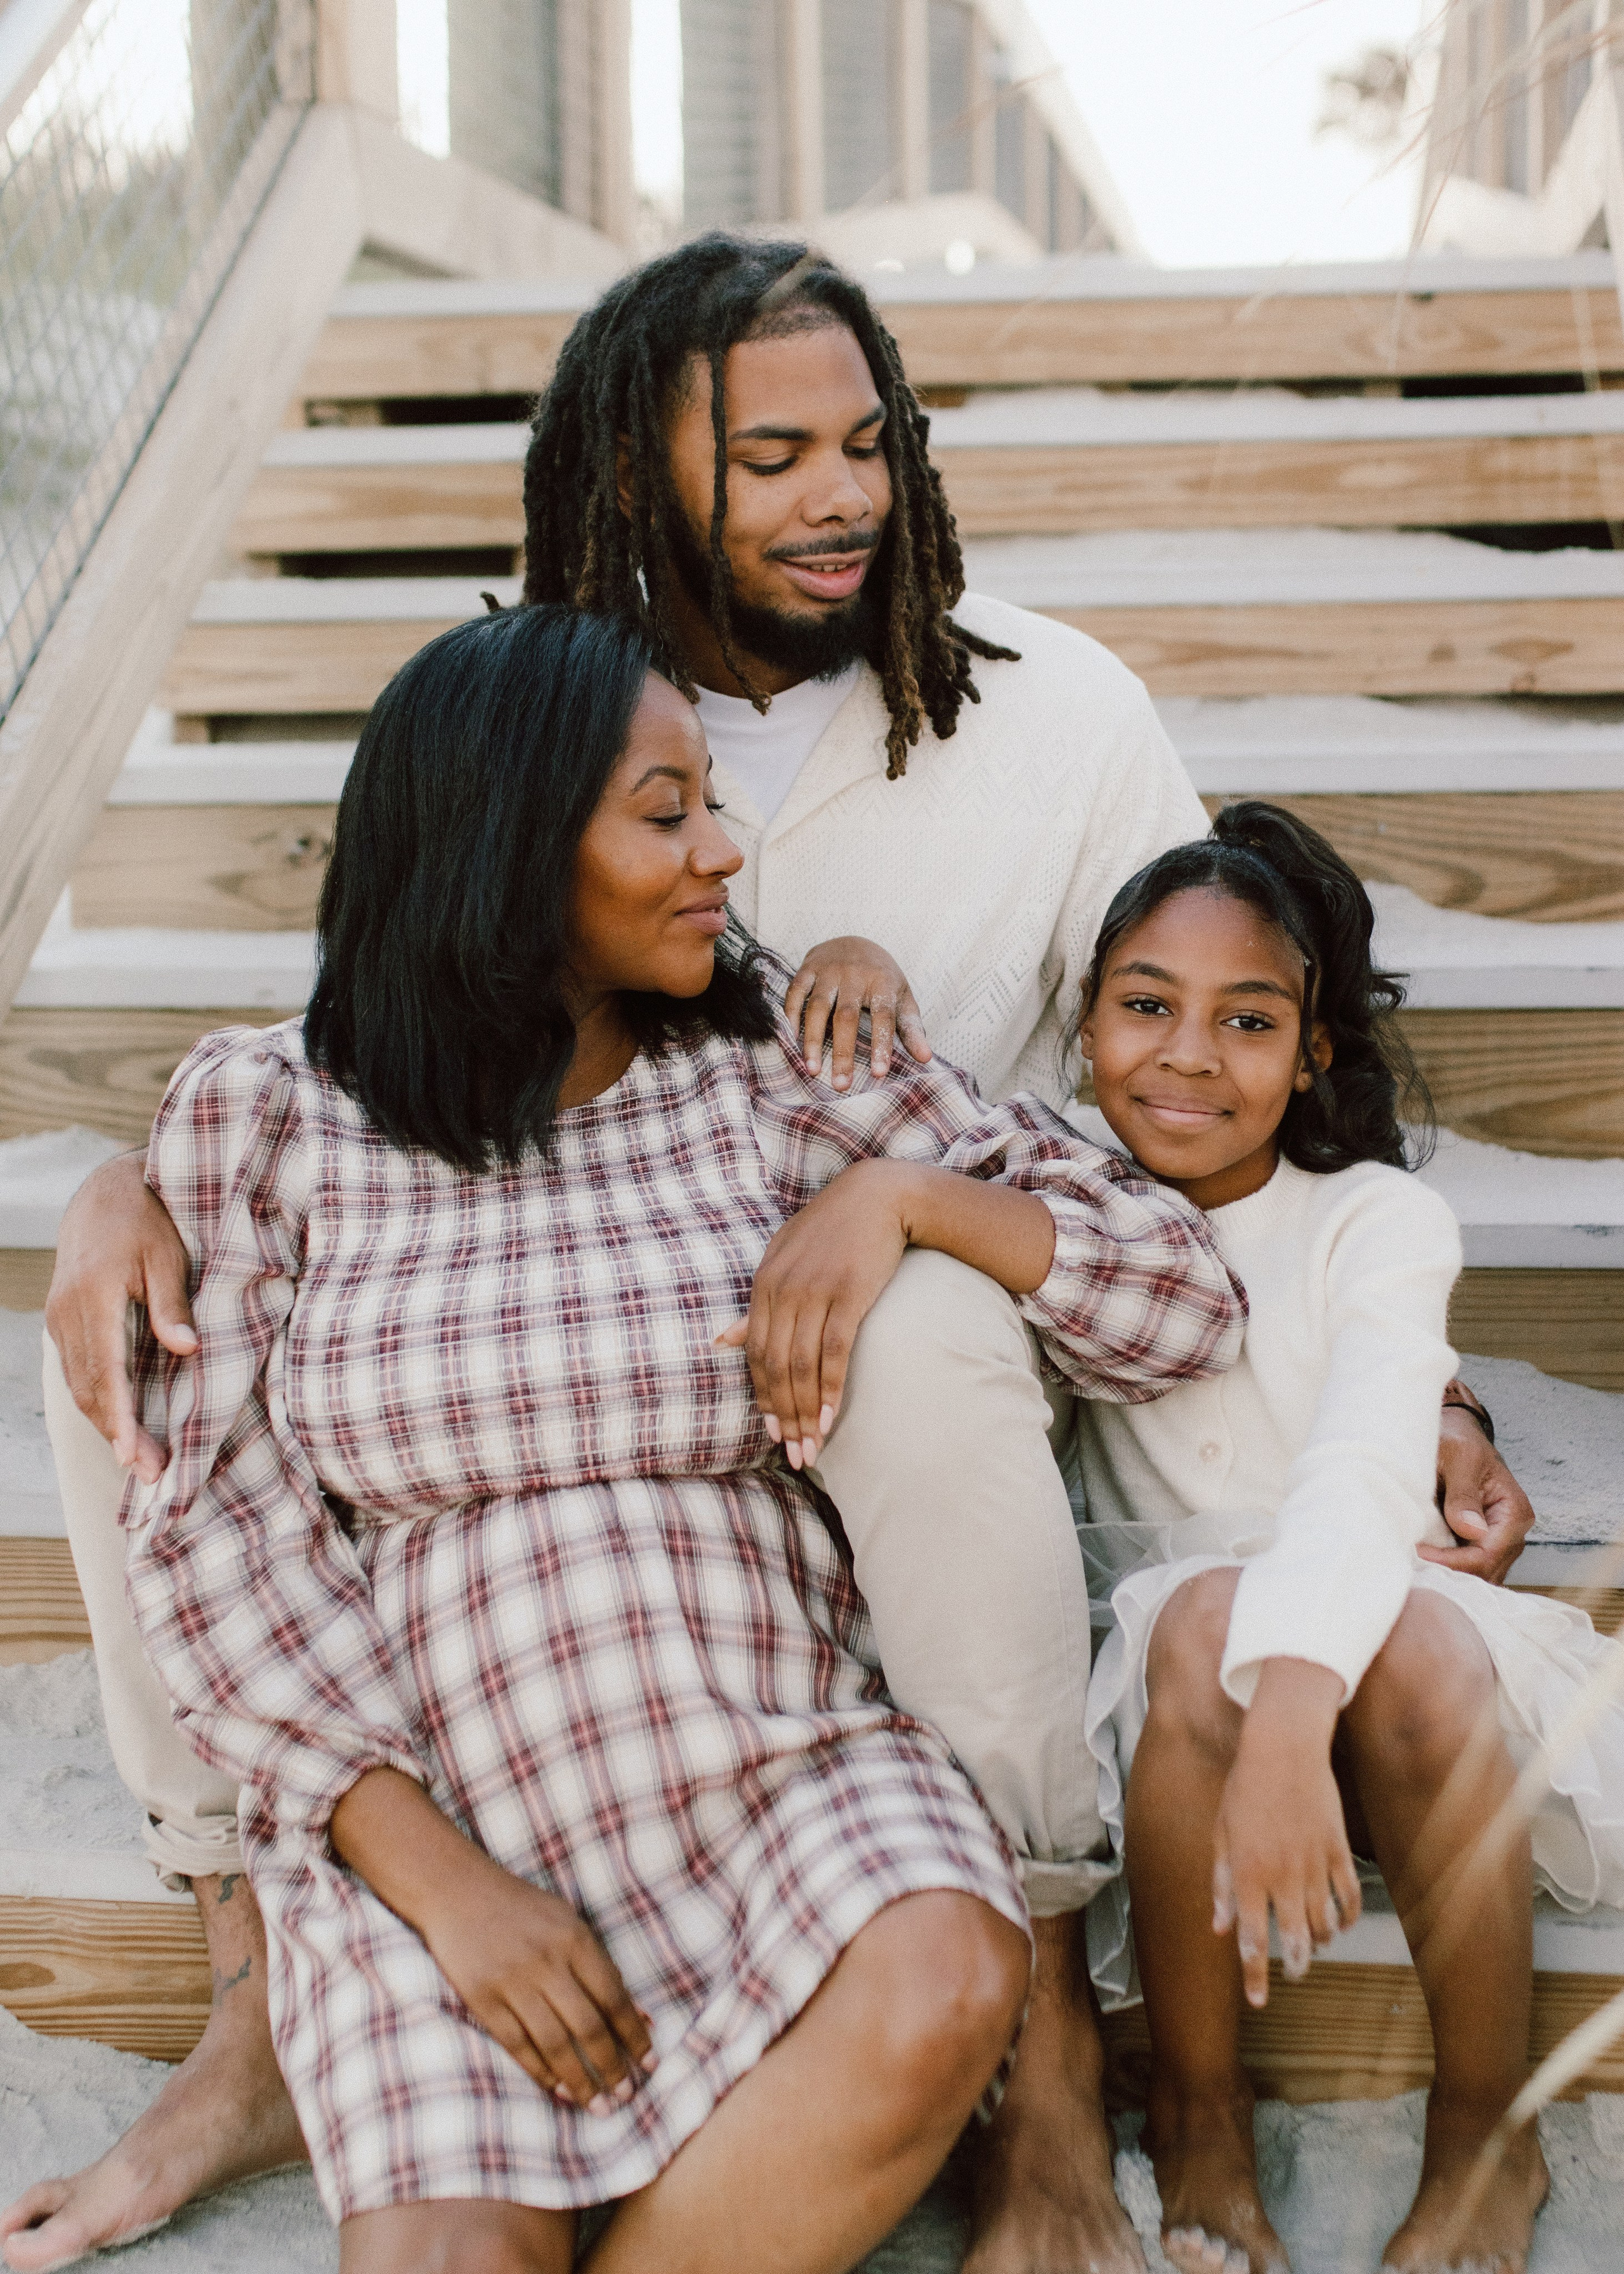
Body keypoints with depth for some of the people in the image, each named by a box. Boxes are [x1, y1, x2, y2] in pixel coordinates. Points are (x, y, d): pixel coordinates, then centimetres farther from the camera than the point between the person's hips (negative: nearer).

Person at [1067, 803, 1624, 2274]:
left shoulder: (1376, 1220, -9)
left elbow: (1366, 1474, -28)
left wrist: (1291, 1719, -46)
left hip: (1393, 1692, -1)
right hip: (1166, 1699, 1)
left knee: (1409, 1638, -36)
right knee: (1204, 1612, -33)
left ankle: (1488, 2145, -13)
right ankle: (1198, 2124, -14)